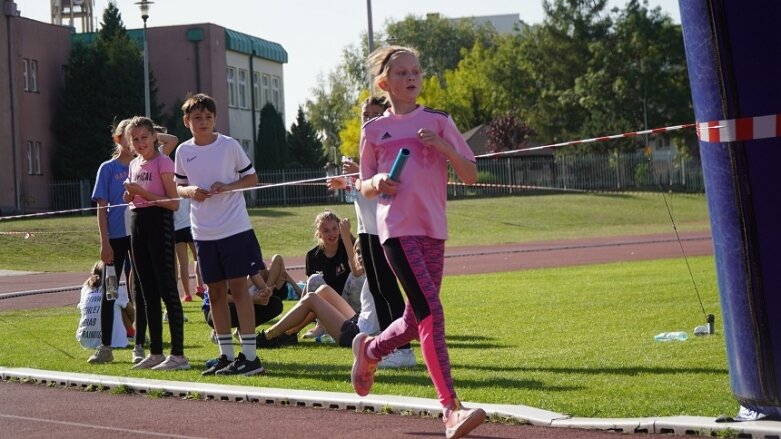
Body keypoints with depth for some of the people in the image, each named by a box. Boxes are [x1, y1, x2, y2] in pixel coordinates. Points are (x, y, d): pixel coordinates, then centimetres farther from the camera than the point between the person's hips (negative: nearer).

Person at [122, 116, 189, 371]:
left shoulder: (162, 162, -8)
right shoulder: (134, 165, 14)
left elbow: (174, 203, -13)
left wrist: (143, 193, -18)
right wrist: (130, 196, 2)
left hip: (159, 223, -8)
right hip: (137, 224, 8)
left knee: (167, 289, -8)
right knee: (148, 292, 10)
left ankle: (178, 355, -7)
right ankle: (155, 353, 16)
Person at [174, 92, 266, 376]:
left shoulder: (229, 145, -3)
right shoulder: (184, 152, 6)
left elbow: (252, 178, 3)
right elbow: (178, 187, 15)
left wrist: (228, 186, -14)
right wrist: (190, 191, -7)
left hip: (235, 227, -4)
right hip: (203, 232, 4)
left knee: (238, 287, -6)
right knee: (215, 292, 8)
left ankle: (250, 355, -4)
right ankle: (226, 355, 16)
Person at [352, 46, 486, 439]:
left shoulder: (438, 122, 9)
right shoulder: (374, 130, 8)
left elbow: (470, 176, 5)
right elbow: (365, 187, 15)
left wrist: (443, 146, -12)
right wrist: (377, 183, -8)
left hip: (433, 229, 3)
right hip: (397, 229, -3)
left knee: (417, 319, 9)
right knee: (431, 311, -18)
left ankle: (369, 350, 42)